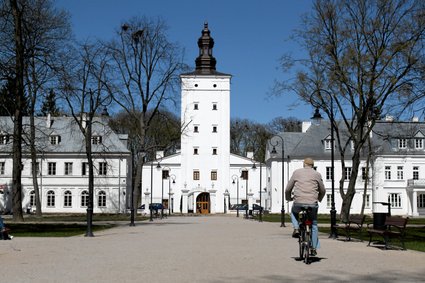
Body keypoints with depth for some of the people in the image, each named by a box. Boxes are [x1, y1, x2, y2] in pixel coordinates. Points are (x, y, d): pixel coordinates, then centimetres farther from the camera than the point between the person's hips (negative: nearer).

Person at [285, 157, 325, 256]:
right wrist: (319, 199, 37)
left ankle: (296, 228, 12)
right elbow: (322, 191, 17)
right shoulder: (317, 174, 9)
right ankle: (314, 248, 17)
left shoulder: (297, 172, 8)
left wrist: (288, 198, 30)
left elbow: (288, 189, 10)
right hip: (312, 204, 0)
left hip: (298, 203, 0)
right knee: (314, 225, 19)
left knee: (293, 212, 34)